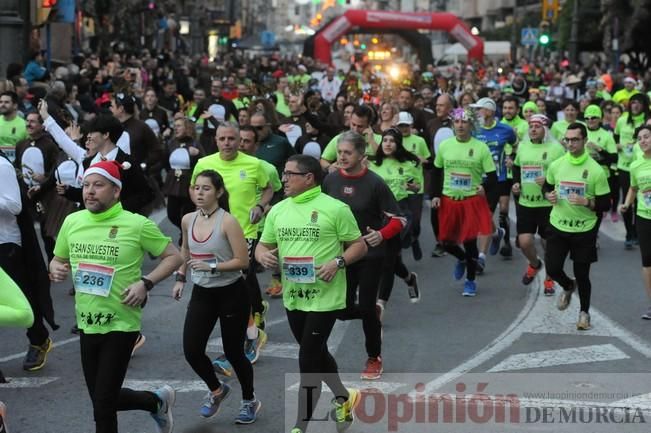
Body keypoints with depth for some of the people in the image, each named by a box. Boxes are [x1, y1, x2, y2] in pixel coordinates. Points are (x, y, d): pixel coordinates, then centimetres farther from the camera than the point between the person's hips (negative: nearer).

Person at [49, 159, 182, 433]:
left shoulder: (137, 224, -11)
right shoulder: (72, 222, 2)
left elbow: (174, 257, -3)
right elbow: (58, 260, 16)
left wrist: (145, 283, -17)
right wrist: (56, 270, -7)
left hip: (121, 325, -6)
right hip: (87, 324, 6)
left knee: (103, 406, -5)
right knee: (103, 398, 17)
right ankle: (157, 402, 43)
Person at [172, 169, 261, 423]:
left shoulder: (227, 222, -17)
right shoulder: (188, 220, 1)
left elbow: (242, 261, -18)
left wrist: (211, 266, -26)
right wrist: (180, 279, 13)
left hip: (231, 293, -5)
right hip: (202, 293, 5)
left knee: (233, 352, 5)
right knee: (191, 350, -5)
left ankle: (249, 401, 30)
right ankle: (216, 390, 24)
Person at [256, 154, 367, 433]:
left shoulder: (335, 208, -9)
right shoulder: (278, 211, 7)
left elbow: (359, 245, -4)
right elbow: (263, 245, 14)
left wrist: (338, 262, -22)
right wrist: (263, 255, -10)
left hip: (325, 297, -6)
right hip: (292, 297, 6)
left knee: (308, 358, -6)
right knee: (317, 354, 20)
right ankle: (343, 397, 44)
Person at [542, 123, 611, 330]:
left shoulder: (595, 170, -11)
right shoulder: (556, 165, -1)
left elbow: (605, 204, -7)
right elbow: (547, 187, 18)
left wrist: (586, 202, -24)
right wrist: (549, 196, -5)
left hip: (584, 230, -3)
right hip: (558, 227, 3)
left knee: (582, 274, 4)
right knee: (553, 269, 0)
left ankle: (584, 312, 26)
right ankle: (568, 286, 35)